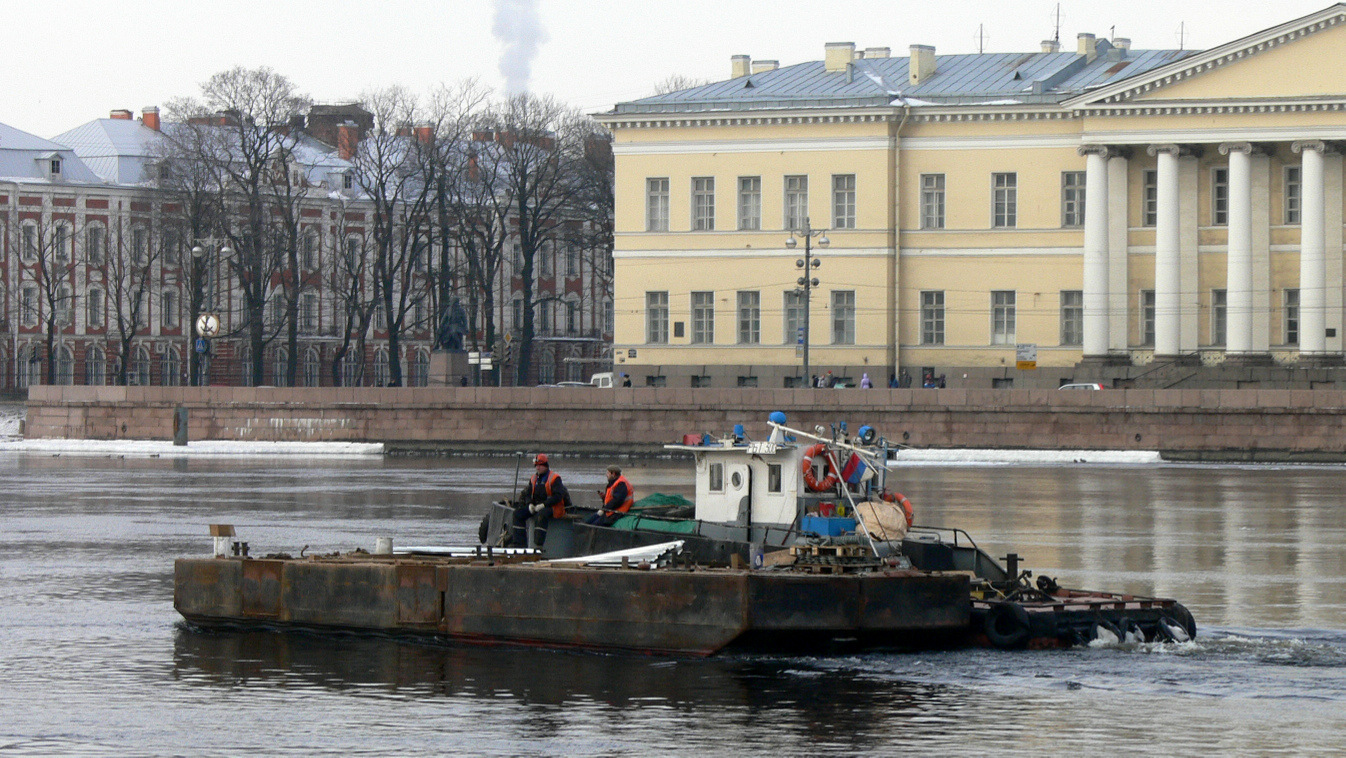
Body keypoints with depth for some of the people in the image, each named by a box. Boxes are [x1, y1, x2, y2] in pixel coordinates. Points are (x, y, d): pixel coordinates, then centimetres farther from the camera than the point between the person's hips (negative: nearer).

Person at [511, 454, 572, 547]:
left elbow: (558, 496, -16)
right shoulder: (534, 478, 14)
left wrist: (543, 505, -23)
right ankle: (519, 543, -13)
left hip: (551, 508, -7)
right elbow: (528, 493, 16)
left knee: (541, 515, -40)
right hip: (536, 505, 7)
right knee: (518, 513, -11)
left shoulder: (554, 478, -7)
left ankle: (538, 544, -40)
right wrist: (530, 504, -6)